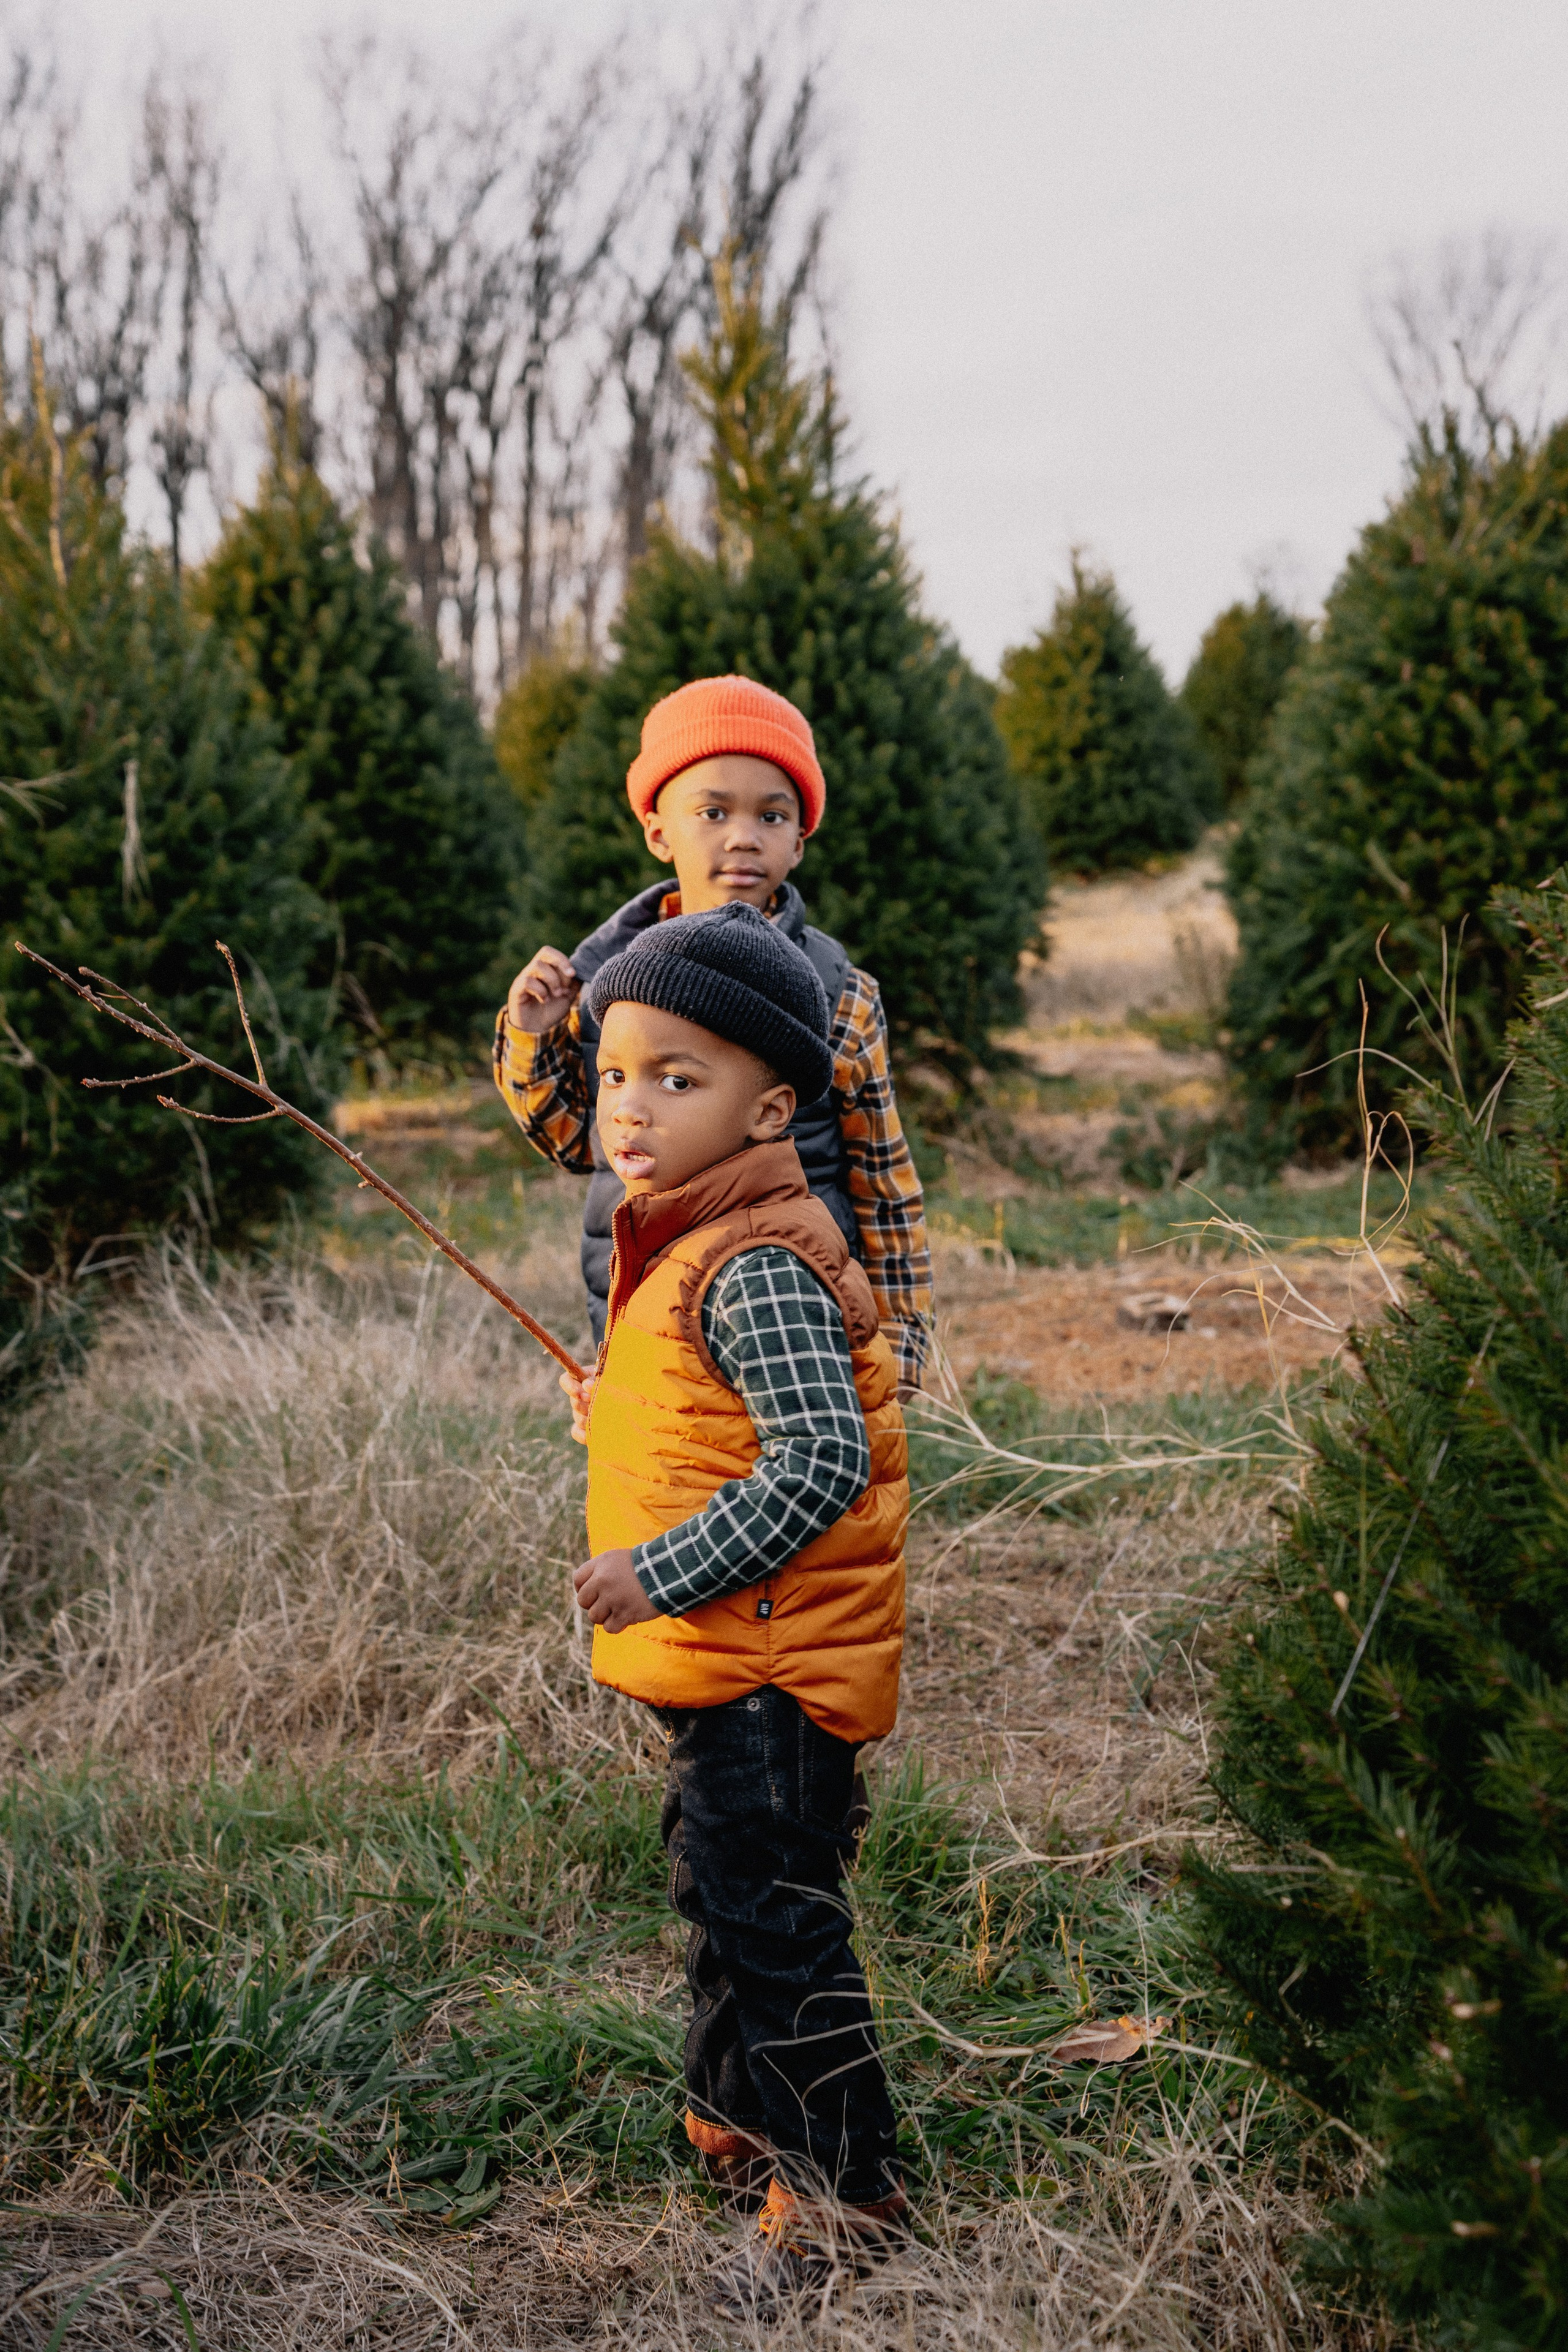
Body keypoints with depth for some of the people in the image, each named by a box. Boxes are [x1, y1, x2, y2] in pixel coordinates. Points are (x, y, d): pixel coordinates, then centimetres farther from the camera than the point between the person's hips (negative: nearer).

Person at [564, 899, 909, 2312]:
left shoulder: (759, 1270, -23)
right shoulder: (685, 1248, 10)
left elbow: (821, 1465, -30)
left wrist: (665, 1572, -27)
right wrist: (610, 1411, 15)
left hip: (770, 1672, -11)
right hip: (720, 1664, 11)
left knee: (774, 1920, -1)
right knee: (718, 1893, 25)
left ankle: (844, 2194, 14)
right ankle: (740, 2117, 45)